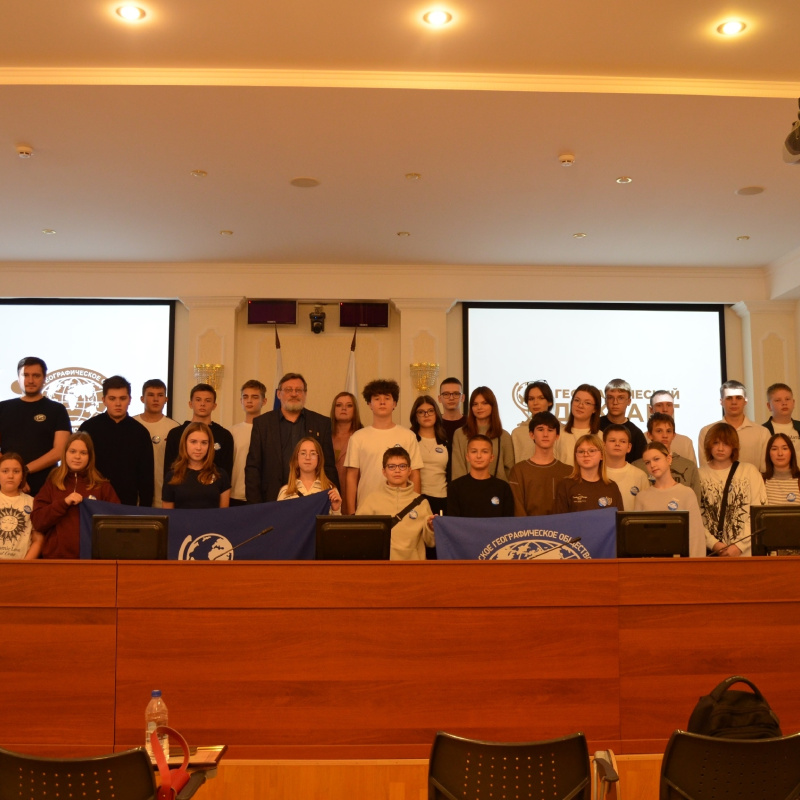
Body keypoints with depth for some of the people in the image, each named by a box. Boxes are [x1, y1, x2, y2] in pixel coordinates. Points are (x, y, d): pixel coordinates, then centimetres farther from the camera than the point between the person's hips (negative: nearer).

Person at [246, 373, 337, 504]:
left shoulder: (322, 423, 9)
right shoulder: (262, 423, 7)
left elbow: (330, 467, 8)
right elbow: (252, 467, 5)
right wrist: (255, 507, -3)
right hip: (273, 501, 0)